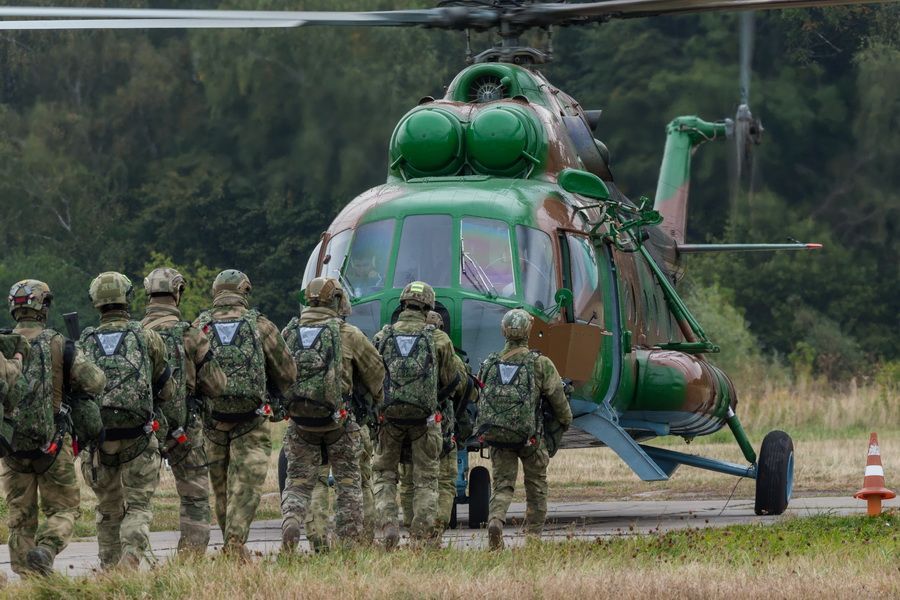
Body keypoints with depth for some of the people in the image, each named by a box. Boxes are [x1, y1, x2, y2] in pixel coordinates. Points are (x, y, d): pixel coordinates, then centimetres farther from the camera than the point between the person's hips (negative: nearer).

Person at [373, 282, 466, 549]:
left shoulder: (383, 337, 2)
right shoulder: (438, 339, -3)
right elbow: (456, 379, 7)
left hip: (389, 415, 1)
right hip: (425, 417, -1)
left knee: (384, 474, 14)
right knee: (425, 479, 8)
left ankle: (388, 524, -4)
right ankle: (422, 536, 3)